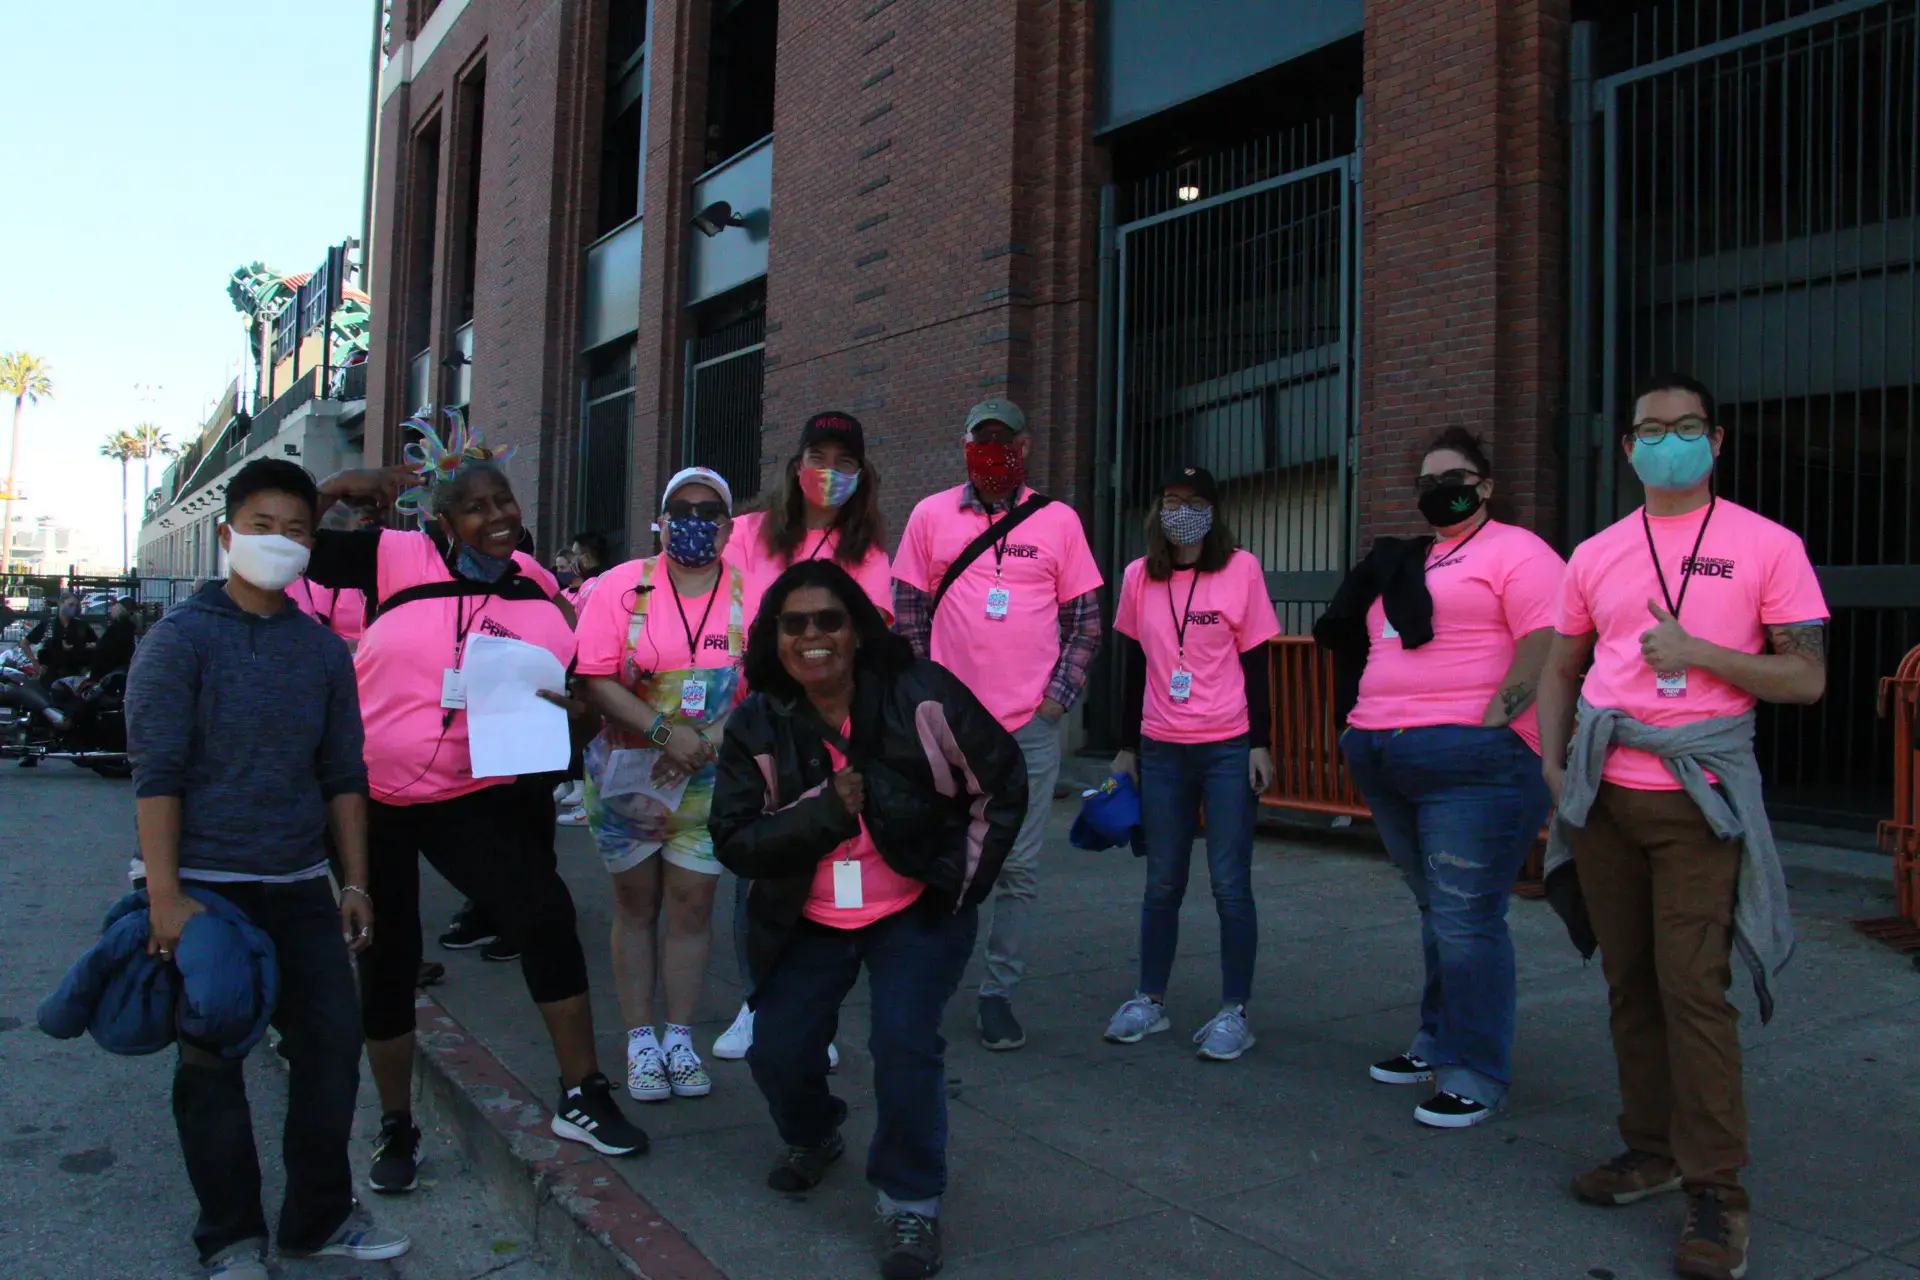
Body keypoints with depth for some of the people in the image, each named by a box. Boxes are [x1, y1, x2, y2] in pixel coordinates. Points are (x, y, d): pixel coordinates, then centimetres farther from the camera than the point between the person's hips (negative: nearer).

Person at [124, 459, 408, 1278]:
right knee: (213, 1066, 6)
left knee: (332, 1048, 7)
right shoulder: (181, 637, -6)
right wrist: (164, 896, -16)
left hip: (301, 887, 5)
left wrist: (354, 883, 8)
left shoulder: (324, 649, 8)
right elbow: (156, 773, -11)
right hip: (208, 886, -4)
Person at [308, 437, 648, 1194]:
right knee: (388, 957, 10)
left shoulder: (539, 591, -1)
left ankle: (581, 1099, 1)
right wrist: (335, 489, -16)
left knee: (545, 911, -14)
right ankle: (396, 1129, 29)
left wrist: (565, 709, -12)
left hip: (471, 797, 1)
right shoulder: (400, 559, -9)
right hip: (370, 796, -1)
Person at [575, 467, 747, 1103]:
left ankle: (680, 1038, 18)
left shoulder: (752, 596, -2)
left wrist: (711, 739, -17)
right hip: (627, 774, 0)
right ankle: (640, 1040, 19)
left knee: (692, 906, 4)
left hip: (711, 780, 1)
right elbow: (595, 680, -10)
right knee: (635, 906, 8)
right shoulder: (622, 587, -4)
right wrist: (664, 732, -20)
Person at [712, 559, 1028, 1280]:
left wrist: (964, 874, -4)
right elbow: (734, 841, -11)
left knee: (904, 1047, -18)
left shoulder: (922, 696, -14)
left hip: (919, 911, -2)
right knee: (777, 1051, -1)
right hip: (807, 920, 3)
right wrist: (825, 811, -24)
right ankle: (812, 1139, 37)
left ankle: (911, 1203, 8)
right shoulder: (757, 727, -7)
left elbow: (1002, 782, -2)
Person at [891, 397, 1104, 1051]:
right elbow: (908, 615, 8)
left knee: (1019, 868, 4)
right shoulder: (930, 516, 6)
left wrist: (1058, 696, -3)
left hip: (1031, 726, 0)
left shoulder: (1059, 520, 5)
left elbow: (1085, 620, 7)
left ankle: (998, 994, 16)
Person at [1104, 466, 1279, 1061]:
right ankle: (1150, 1001, 24)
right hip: (1161, 749, 3)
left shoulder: (1241, 569, -3)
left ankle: (1234, 1012, 13)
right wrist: (1127, 747, 12)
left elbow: (1255, 664, -1)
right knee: (1162, 883, 10)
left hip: (1228, 748, -3)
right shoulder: (1138, 577, 5)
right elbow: (1135, 668, 11)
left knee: (1230, 884, 1)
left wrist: (1260, 744, -6)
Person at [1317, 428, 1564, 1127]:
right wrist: (1366, 728, 11)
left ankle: (1475, 1077, 5)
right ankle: (1437, 1043, 27)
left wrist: (1489, 729, -19)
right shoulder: (1405, 564, 22)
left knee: (1465, 919, -6)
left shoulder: (1515, 551, -1)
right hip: (1387, 761, 8)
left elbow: (1545, 645, -13)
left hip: (1469, 761, -7)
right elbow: (1377, 651, 26)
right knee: (1437, 912, 16)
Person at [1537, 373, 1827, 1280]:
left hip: (1697, 799, -4)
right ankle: (1652, 1148, 24)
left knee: (1693, 988, -7)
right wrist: (1553, 763, 6)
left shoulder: (1766, 546, 0)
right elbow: (1561, 667, 18)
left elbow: (1806, 678, -3)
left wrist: (1695, 651, -16)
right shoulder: (1595, 556, 11)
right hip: (1603, 796, 4)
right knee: (1629, 983, 10)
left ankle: (1715, 1194, 3)